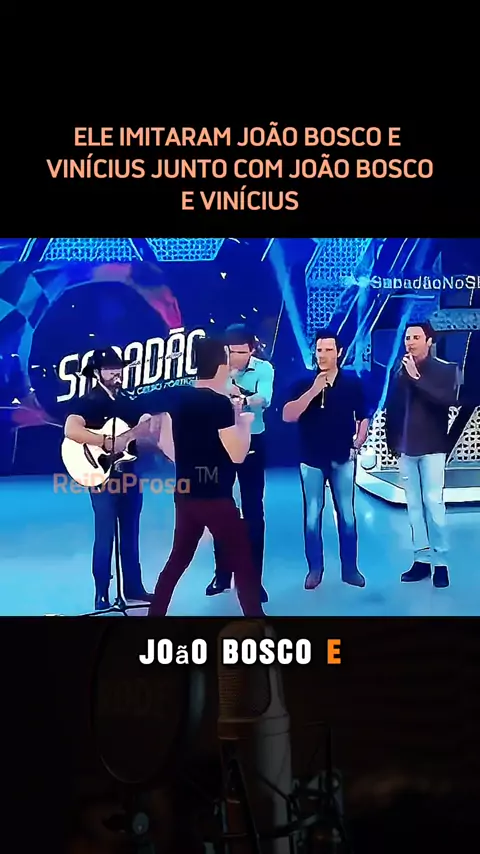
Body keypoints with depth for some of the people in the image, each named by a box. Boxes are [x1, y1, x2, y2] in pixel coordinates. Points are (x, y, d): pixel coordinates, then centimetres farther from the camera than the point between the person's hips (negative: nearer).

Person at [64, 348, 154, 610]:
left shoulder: (126, 401, 13)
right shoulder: (89, 400, -9)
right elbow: (71, 430, -25)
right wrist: (106, 442, -27)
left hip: (128, 475, 7)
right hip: (102, 478, -7)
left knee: (130, 535, 13)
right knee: (105, 537, -3)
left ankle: (133, 587, 23)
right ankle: (102, 596, 5)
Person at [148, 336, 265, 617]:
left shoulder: (177, 397, 5)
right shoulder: (221, 403, -17)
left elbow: (165, 442, 13)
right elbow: (238, 455, -17)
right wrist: (245, 422, -3)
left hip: (185, 495, 7)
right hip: (216, 498, -7)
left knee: (178, 560, 19)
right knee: (244, 565, 1)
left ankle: (155, 614, 22)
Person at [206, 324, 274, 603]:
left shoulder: (263, 368, -8)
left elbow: (264, 399, -27)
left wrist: (243, 399, -46)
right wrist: (228, 375, -27)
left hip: (252, 442, -2)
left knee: (253, 509, 1)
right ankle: (222, 573, 21)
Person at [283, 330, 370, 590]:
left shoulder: (352, 381, 0)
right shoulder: (304, 383, -3)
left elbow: (363, 416, 9)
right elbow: (287, 416, -14)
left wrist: (358, 444, -2)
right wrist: (313, 390, -21)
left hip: (343, 459, 0)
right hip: (312, 459, 0)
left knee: (347, 515, 5)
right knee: (312, 516, 4)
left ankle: (349, 568, 15)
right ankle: (315, 568, 14)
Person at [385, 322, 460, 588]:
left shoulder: (445, 370, -3)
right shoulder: (401, 372, 6)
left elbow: (448, 399, -20)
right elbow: (392, 407, 10)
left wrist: (417, 378, -19)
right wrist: (392, 439, 7)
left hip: (432, 448, -4)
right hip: (406, 449, 4)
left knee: (433, 502, -8)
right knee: (414, 505, 5)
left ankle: (440, 562, -2)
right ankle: (421, 559, 10)